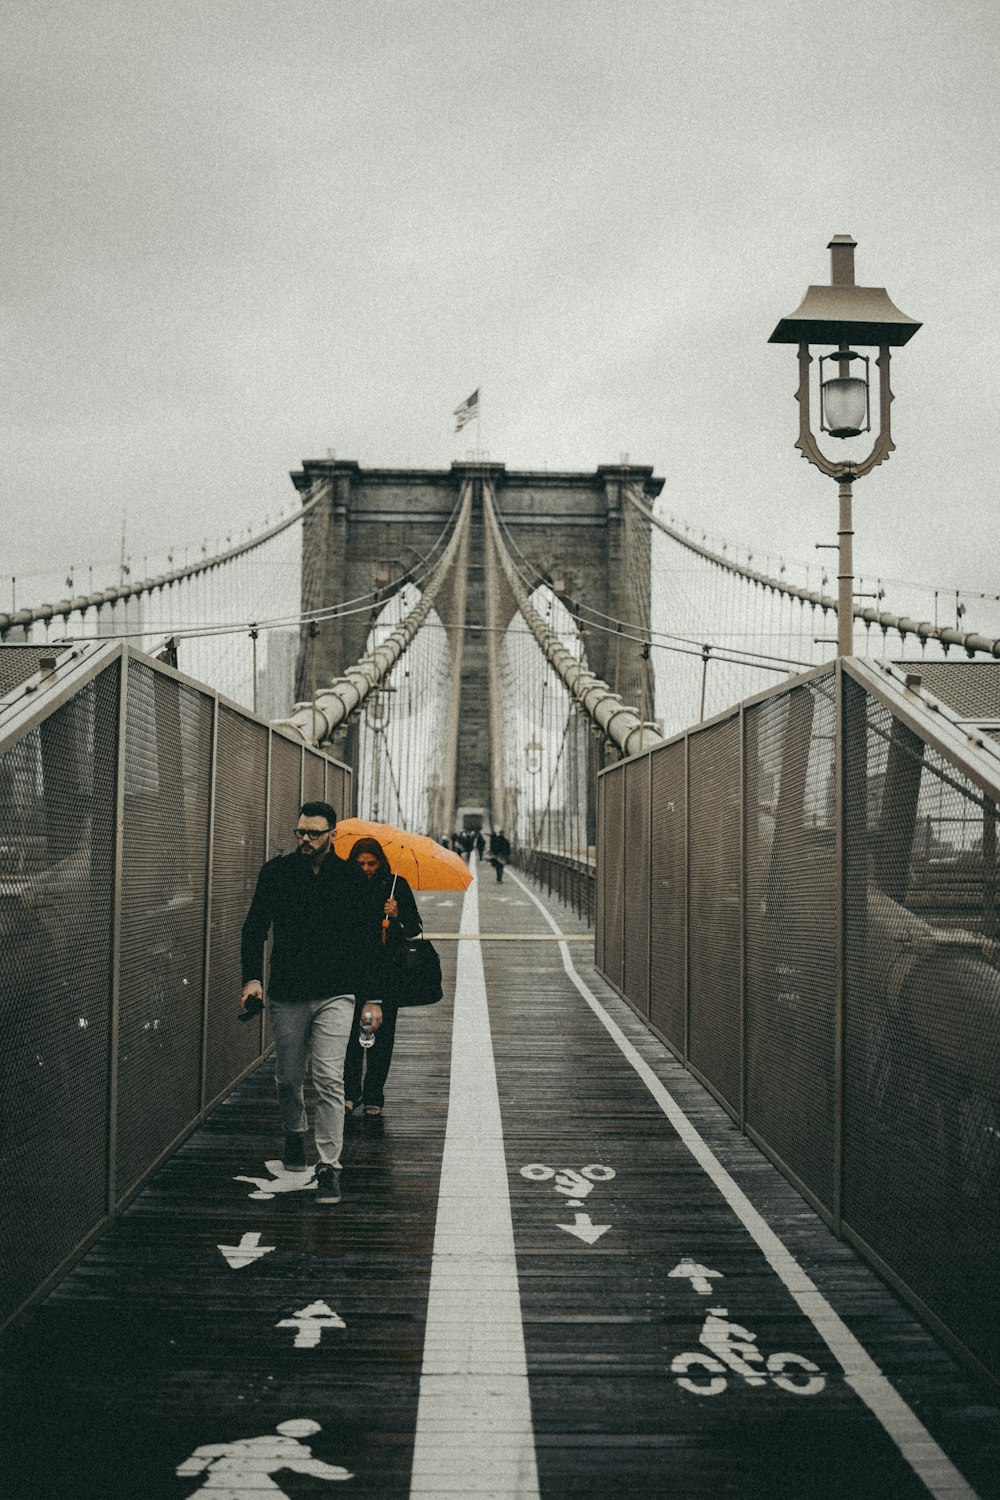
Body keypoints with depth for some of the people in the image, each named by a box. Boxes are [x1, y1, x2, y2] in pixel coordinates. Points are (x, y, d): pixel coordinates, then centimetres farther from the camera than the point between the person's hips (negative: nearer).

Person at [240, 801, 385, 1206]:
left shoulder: (351, 878, 1)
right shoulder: (276, 872, 2)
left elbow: (367, 942, 6)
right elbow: (254, 929, 5)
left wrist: (373, 998, 3)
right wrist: (252, 977, -11)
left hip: (335, 994, -2)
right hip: (287, 994, 2)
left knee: (329, 1080, -9)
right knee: (288, 1078, 12)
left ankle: (329, 1166, -1)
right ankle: (294, 1136, 40)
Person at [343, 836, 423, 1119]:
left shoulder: (396, 885, 1)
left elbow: (415, 928, 1)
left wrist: (397, 916, -17)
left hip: (386, 969, -1)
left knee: (381, 1033, 3)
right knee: (350, 1031, -3)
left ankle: (374, 1098, 11)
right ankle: (351, 1093, 10)